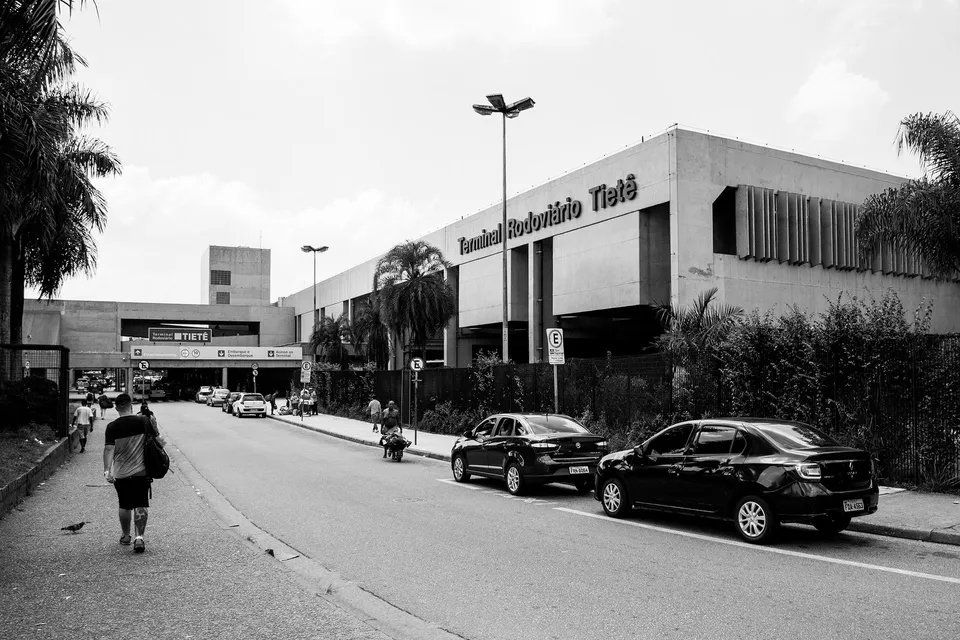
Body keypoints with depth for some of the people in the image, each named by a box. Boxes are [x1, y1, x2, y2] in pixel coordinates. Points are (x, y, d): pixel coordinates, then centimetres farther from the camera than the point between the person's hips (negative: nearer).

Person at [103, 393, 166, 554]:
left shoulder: (112, 427, -5)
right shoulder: (144, 421, -5)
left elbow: (108, 449, -12)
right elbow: (160, 441, 0)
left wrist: (107, 471, -11)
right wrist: (162, 441, 21)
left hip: (121, 474, 1)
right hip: (141, 472, -1)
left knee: (124, 506, 17)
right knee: (141, 506, 1)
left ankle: (126, 536, 30)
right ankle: (139, 537, -12)